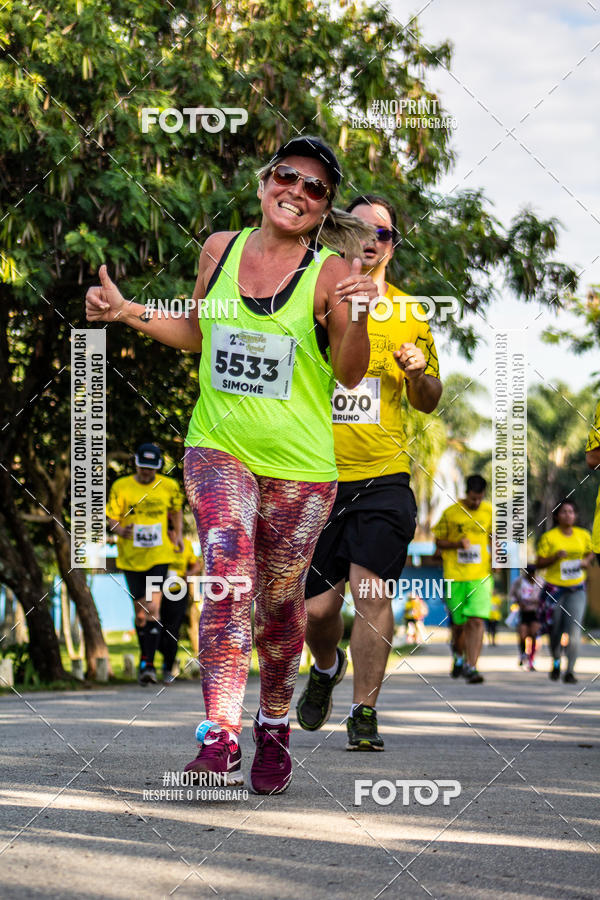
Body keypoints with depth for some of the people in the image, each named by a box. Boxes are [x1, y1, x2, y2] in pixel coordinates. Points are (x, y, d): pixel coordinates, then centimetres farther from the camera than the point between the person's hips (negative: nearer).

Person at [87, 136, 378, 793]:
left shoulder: (332, 274, -6)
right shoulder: (220, 249, 5)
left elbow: (350, 375, -7)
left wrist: (355, 318, -25)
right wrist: (126, 313, 9)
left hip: (300, 465, -1)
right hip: (218, 447, 1)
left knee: (279, 601, 10)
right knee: (229, 576, -20)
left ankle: (274, 729, 33)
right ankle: (218, 738, -24)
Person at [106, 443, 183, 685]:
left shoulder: (169, 486, 1)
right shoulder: (121, 487, -3)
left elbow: (176, 510, 20)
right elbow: (112, 519, -2)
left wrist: (178, 534, 8)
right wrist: (121, 530, -23)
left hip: (159, 556, -1)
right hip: (131, 558, 1)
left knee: (153, 608, -15)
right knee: (140, 612, 7)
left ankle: (148, 663, -15)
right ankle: (145, 655, 27)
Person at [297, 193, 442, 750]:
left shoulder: (409, 315, 9)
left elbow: (428, 402, 17)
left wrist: (419, 374, -4)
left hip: (383, 479, 0)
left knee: (372, 593, -13)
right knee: (316, 608, 3)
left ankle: (364, 711, -4)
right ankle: (327, 667, 36)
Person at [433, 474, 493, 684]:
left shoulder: (490, 512, 4)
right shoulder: (450, 513, -1)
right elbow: (439, 542, 6)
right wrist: (457, 544, -13)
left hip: (481, 574, 0)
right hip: (455, 575, 0)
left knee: (476, 620, -13)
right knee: (459, 623, 7)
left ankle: (470, 666, -15)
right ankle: (458, 654, 37)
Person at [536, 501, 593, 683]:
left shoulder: (584, 535, 5)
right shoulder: (548, 537, -4)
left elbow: (590, 552, 23)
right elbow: (539, 564, -2)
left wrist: (586, 561, 1)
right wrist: (555, 557, -19)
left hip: (577, 588, 1)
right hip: (554, 588, -1)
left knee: (575, 628, -15)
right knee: (555, 629, 5)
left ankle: (570, 671, -15)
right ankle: (556, 663, 33)